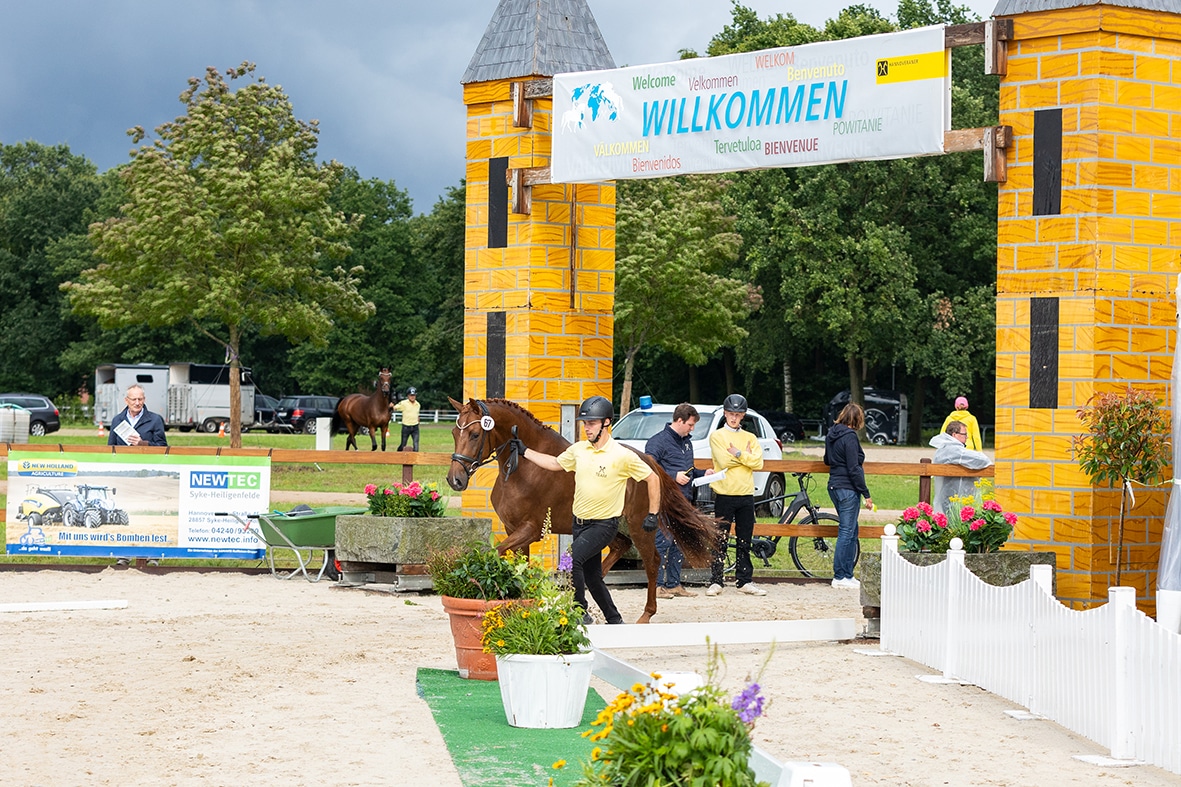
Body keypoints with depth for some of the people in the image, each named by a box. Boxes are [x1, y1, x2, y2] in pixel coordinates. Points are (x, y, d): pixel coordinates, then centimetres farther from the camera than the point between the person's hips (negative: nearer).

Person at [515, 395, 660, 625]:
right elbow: (555, 463, 20)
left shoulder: (622, 456, -14)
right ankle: (614, 620, 30)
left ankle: (580, 612, -18)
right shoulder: (578, 450, 2)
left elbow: (653, 479, -6)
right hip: (580, 522, 7)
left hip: (604, 524, -7)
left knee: (572, 558, -27)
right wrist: (524, 452, 18)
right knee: (591, 576, 14)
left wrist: (653, 515, -5)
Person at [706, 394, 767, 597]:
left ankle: (744, 581, 13)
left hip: (746, 495, 4)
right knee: (719, 540, -3)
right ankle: (716, 581, 1)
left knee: (745, 541, 7)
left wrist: (738, 454, -11)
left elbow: (758, 463, -2)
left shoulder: (750, 438, 13)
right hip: (724, 494, -4)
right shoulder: (717, 436, 2)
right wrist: (745, 456, -5)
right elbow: (724, 461, -13)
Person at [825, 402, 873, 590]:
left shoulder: (831, 434, 11)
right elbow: (853, 468, -18)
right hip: (848, 488, -9)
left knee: (851, 530, 16)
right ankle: (840, 577, -1)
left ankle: (847, 574, 17)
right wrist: (866, 493, -14)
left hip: (835, 487, 9)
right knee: (846, 531, -4)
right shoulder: (849, 437, -15)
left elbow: (827, 460, 25)